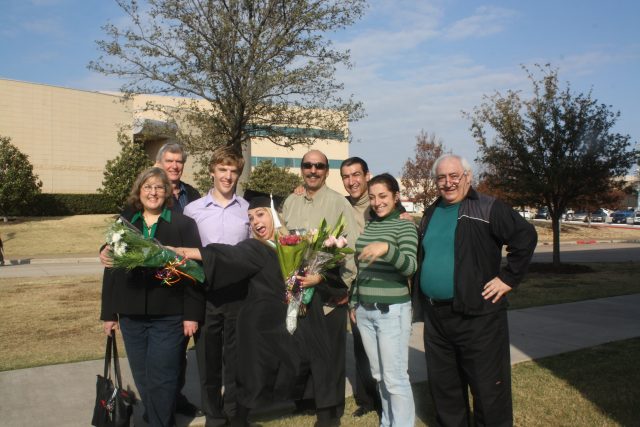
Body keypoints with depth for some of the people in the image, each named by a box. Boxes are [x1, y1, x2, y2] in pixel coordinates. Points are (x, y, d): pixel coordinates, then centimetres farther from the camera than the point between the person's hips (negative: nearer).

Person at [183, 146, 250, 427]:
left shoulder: (248, 210, 2)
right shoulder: (193, 210, 1)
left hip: (239, 293, 0)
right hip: (205, 293, 0)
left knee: (236, 357, 12)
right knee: (208, 357, 12)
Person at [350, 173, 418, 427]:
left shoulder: (405, 226, -6)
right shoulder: (366, 226, 11)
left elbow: (410, 267, -19)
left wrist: (387, 248, -35)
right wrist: (354, 303, 17)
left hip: (392, 311, -6)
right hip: (364, 311, 6)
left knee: (395, 378, -2)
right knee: (378, 375, 16)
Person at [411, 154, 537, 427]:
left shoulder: (487, 209, -6)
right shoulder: (431, 214, 14)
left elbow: (525, 236, -12)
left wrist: (509, 278, -13)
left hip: (477, 316, -6)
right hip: (435, 317, 7)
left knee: (488, 389, 0)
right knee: (443, 386, 17)